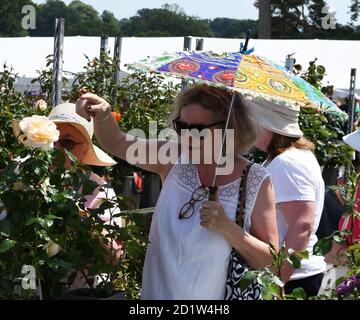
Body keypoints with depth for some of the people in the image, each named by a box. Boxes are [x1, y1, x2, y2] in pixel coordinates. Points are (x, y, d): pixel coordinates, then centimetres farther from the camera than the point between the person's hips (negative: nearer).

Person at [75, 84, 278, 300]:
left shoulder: (256, 182, -13)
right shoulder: (176, 158, -4)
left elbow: (270, 259, -12)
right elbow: (115, 143, -2)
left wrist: (226, 227, -26)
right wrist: (103, 114, -22)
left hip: (212, 295, -3)